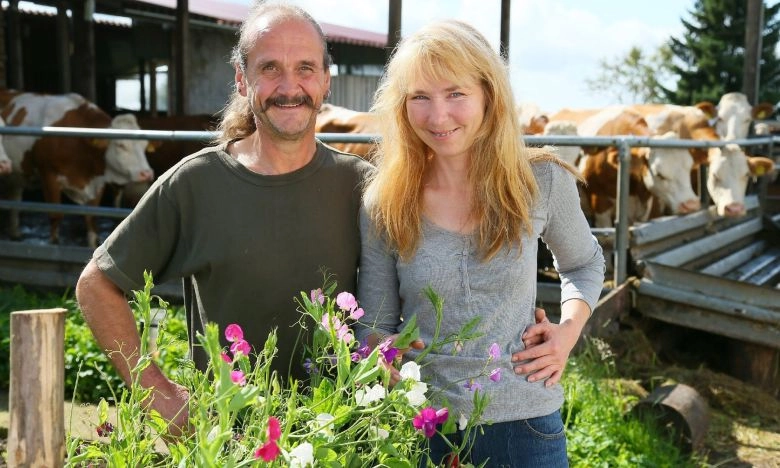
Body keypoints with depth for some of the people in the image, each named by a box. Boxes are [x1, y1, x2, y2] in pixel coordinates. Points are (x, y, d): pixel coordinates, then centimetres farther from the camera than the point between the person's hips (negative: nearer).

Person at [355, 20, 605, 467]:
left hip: (523, 424, 0)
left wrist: (568, 330, -5)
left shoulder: (544, 181, -7)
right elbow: (374, 327, 0)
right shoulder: (384, 203, -8)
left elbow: (584, 264, 12)